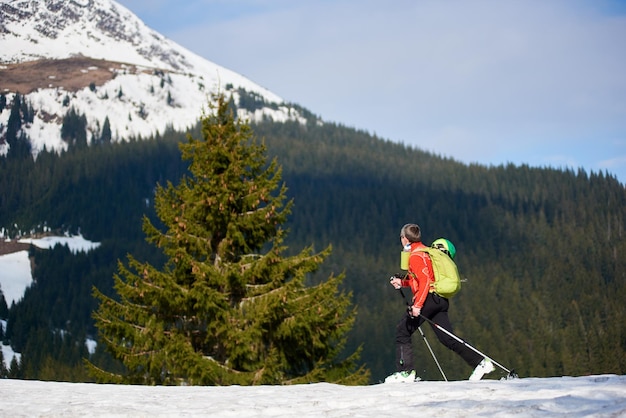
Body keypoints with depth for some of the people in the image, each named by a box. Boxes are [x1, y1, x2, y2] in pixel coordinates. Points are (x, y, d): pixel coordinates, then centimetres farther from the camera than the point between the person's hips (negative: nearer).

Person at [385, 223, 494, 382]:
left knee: (402, 332, 1)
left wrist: (417, 305, -24)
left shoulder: (415, 256, -8)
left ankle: (405, 371, -2)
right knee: (447, 338, 6)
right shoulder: (426, 252, 21)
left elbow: (425, 281, -20)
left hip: (429, 298, -9)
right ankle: (481, 362, -3)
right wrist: (402, 282, 28)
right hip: (441, 301, 9)